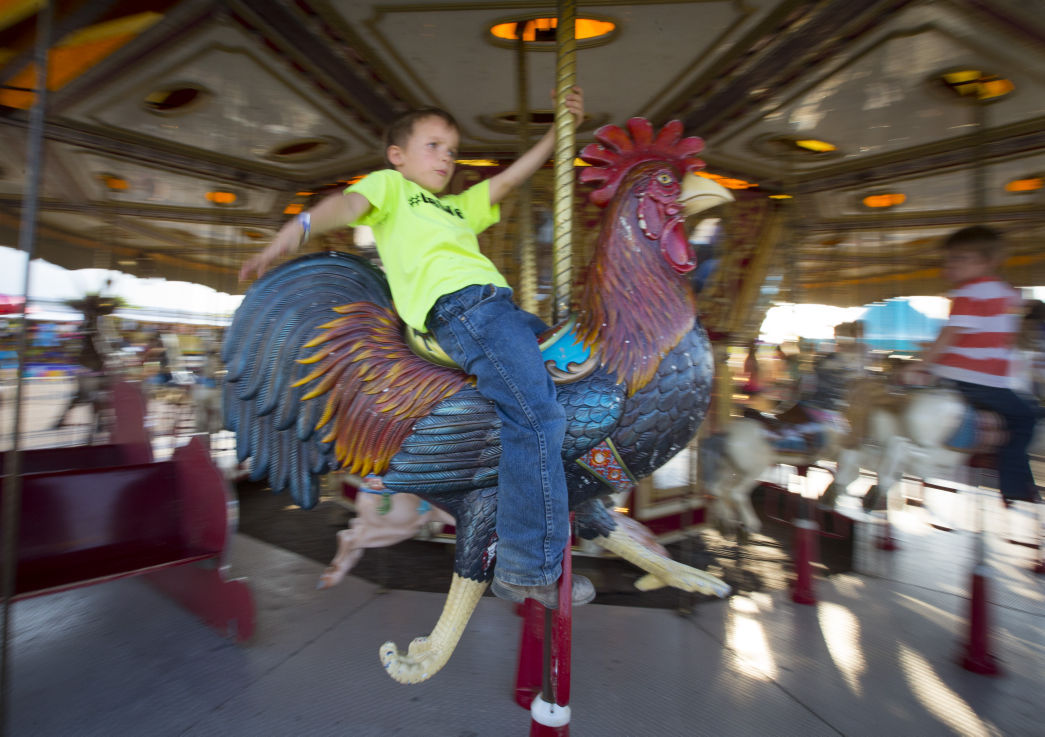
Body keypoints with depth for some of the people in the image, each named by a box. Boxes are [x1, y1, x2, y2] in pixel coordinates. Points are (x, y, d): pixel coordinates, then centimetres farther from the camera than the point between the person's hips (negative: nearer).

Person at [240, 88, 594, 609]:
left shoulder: (458, 208, 37)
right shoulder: (389, 185, 20)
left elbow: (509, 179, 35)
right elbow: (349, 203, 0)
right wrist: (297, 227, -18)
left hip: (498, 308, 9)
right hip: (457, 304, -9)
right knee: (536, 416, -23)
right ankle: (528, 570, -17)